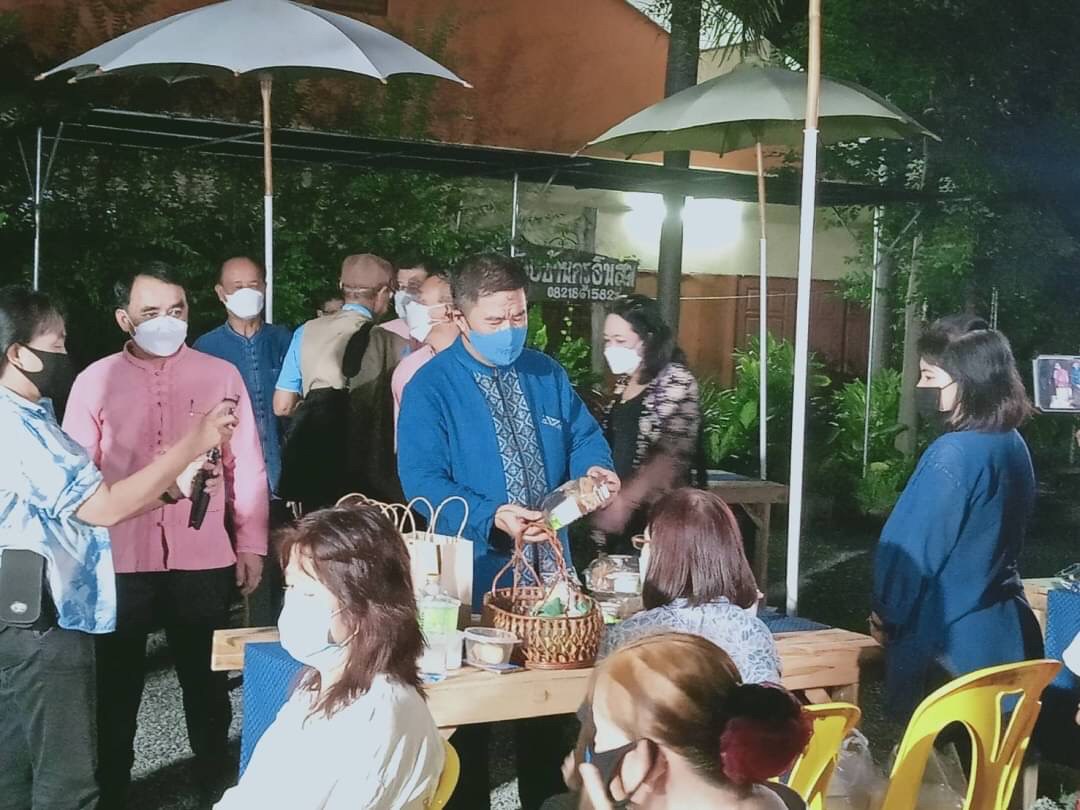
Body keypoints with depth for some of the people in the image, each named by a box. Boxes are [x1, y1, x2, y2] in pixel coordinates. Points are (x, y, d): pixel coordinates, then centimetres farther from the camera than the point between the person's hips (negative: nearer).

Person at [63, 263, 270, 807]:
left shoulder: (220, 376, 2)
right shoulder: (95, 382, 0)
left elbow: (246, 467, 5)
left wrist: (251, 545, 4)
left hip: (203, 560, 0)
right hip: (119, 562, 0)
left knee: (207, 680, 13)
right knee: (116, 685, 12)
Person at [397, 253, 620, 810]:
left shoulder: (546, 374, 6)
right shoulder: (430, 387, -11)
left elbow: (584, 438, 10)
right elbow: (422, 482, -17)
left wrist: (595, 469, -14)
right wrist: (490, 517, -31)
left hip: (548, 564, 5)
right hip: (474, 572, -5)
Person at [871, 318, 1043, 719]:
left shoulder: (953, 455, -22)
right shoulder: (1013, 444, 5)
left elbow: (915, 548, -17)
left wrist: (886, 616, -2)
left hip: (951, 640, -8)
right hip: (1005, 629, 8)